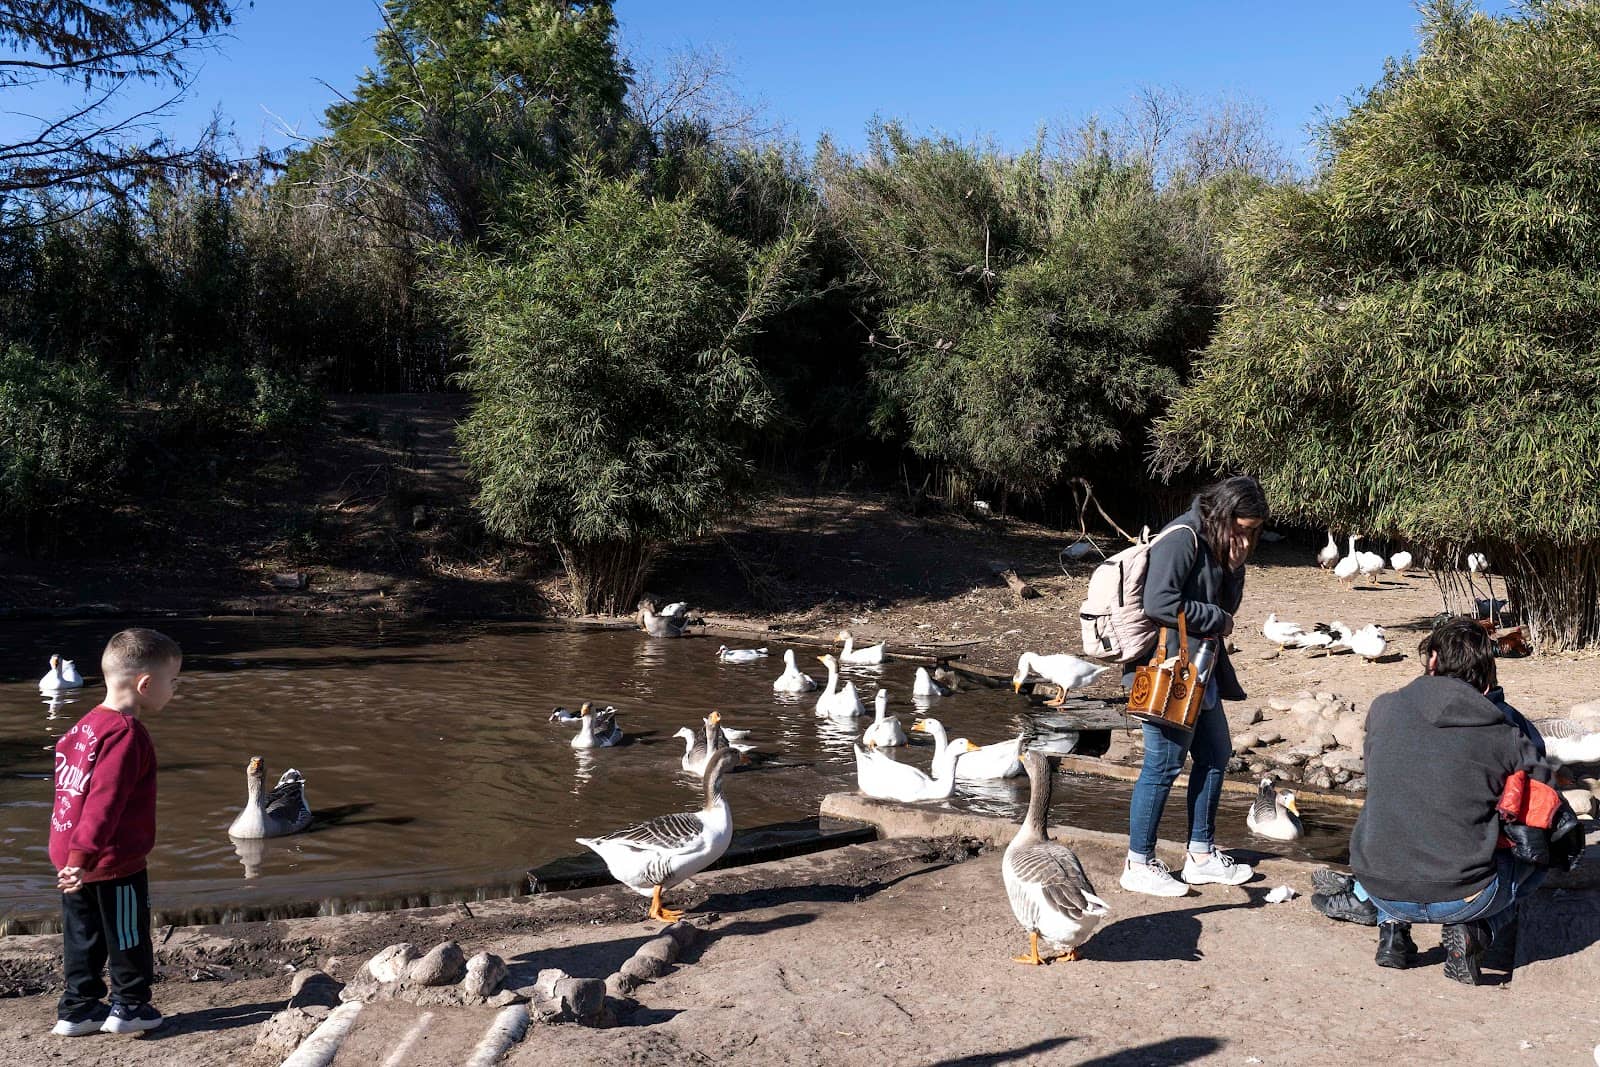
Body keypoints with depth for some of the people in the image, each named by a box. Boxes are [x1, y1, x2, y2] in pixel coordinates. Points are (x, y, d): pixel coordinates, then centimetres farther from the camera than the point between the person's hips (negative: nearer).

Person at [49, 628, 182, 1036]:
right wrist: (83, 859, -29)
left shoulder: (85, 725, 8)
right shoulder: (126, 734, -22)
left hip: (72, 859, 9)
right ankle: (130, 1007, 20)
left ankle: (77, 1008, 26)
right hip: (114, 863, -9)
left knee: (83, 937, 18)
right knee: (127, 936, 9)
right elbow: (104, 803, -28)